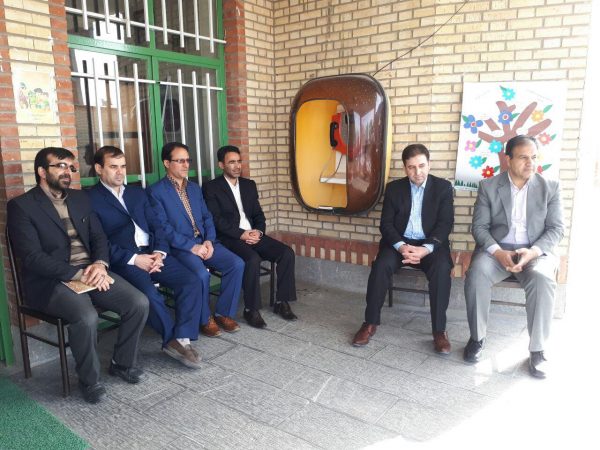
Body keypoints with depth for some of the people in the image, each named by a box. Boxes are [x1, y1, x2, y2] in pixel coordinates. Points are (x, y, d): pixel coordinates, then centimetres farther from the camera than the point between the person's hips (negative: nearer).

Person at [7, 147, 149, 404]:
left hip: (90, 271, 6)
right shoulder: (21, 206, -4)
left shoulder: (80, 198, 15)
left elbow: (98, 236, 12)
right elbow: (32, 257, -14)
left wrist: (100, 264, -10)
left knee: (139, 303, -15)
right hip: (51, 281, -5)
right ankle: (89, 380, -5)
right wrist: (78, 274, -21)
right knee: (86, 317, -33)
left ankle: (122, 363, 9)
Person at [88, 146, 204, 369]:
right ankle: (175, 339, -8)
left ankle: (182, 340, -13)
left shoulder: (137, 192, 21)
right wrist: (133, 258, -15)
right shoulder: (90, 199, 3)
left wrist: (159, 252, -5)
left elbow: (156, 226, 15)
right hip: (123, 260, -5)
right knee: (149, 294, -32)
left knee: (192, 281, -17)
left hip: (152, 253, 5)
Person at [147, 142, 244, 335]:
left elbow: (207, 217, 15)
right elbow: (163, 227, -11)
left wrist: (209, 241, -5)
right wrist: (192, 246, -18)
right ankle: (205, 318, -4)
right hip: (180, 247, -6)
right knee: (201, 274, -32)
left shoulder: (195, 188, 18)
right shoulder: (156, 191, -2)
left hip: (204, 242, 6)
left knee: (237, 263, -15)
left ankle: (223, 312, 1)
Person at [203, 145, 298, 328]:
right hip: (230, 238, -5)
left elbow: (258, 214, 14)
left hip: (253, 234, 6)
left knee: (287, 253, -15)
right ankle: (251, 309, -17)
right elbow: (216, 219, -10)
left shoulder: (249, 185, 17)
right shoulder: (211, 188, 0)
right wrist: (241, 234, -19)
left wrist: (258, 231, -7)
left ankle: (282, 302, -3)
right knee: (253, 259, -34)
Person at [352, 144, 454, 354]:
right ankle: (370, 323, -13)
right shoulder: (394, 188, 5)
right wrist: (401, 246, -19)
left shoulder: (443, 187, 1)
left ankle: (439, 329, -19)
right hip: (400, 242, 1)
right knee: (381, 265, -27)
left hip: (430, 244, -1)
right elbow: (386, 224, 0)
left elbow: (445, 224, -6)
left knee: (441, 269, -31)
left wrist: (426, 248, -22)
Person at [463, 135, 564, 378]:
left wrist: (533, 251, -18)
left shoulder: (550, 187, 5)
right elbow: (479, 226, -1)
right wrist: (498, 252, -19)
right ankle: (477, 338, -11)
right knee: (477, 273, -31)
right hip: (497, 249, 0)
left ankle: (537, 349, -15)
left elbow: (556, 228, 1)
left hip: (536, 251, 0)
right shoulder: (488, 186, 3)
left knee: (542, 279, -32)